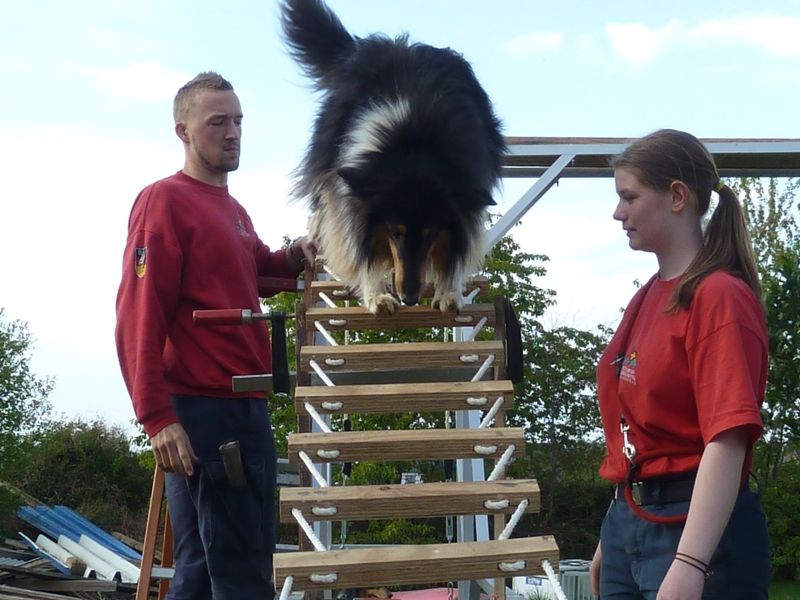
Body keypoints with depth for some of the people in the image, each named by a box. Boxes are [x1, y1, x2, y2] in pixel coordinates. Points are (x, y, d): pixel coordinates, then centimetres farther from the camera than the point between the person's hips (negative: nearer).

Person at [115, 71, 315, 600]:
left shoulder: (233, 210, 19)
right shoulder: (164, 201, -8)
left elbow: (255, 269, 38)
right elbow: (138, 317, -16)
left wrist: (293, 257, 14)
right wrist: (157, 417, -23)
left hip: (245, 406, 9)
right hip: (202, 411, -9)